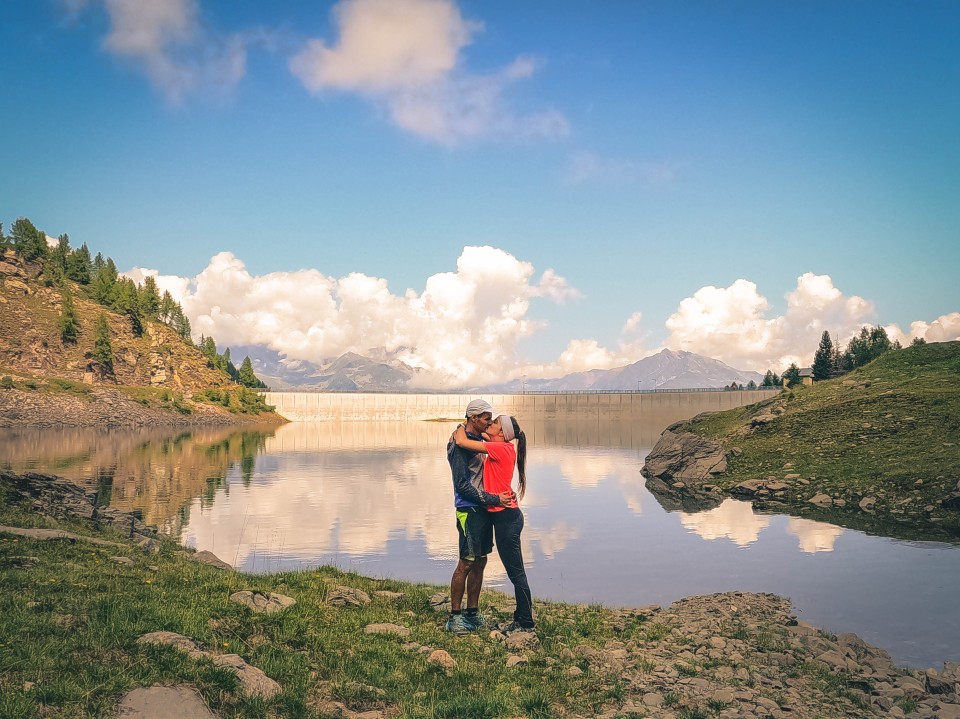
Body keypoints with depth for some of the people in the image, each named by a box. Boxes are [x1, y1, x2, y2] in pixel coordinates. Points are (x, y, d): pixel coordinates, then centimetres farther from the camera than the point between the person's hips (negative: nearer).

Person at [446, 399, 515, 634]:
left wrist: (503, 493, 12)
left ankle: (472, 613, 21)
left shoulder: (478, 440, 14)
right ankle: (455, 617, 5)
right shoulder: (459, 445, -15)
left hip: (483, 510, 9)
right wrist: (494, 499, -18)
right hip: (469, 511, -9)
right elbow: (462, 485, -19)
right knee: (466, 563, -4)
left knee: (480, 562, 12)